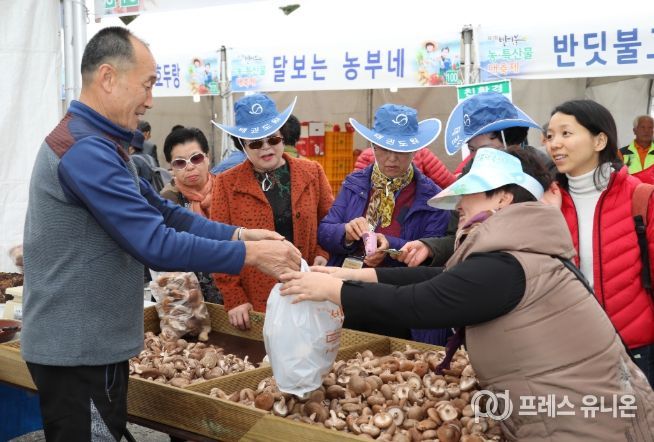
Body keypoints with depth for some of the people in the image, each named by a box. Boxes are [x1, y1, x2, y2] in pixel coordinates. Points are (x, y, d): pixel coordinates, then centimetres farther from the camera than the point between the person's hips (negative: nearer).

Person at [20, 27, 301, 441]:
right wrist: (249, 253, -19)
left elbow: (163, 213, 12)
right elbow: (156, 244, -26)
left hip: (91, 342, 10)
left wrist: (237, 233, 0)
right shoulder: (85, 150, -23)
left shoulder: (99, 143, 12)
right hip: (78, 349, -10)